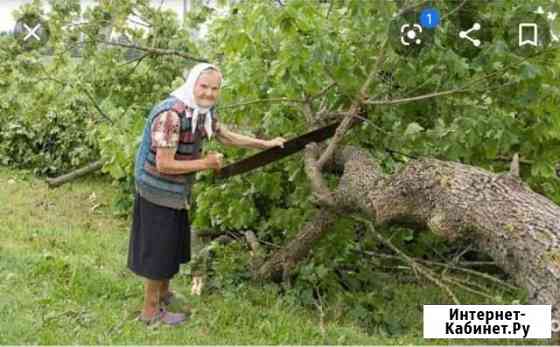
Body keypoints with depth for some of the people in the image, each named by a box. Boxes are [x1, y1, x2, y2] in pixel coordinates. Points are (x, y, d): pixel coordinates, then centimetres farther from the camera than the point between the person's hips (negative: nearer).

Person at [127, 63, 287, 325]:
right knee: (157, 250, 3)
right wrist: (205, 163, -21)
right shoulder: (171, 115, -28)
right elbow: (164, 165, -28)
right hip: (158, 193, -9)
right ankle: (150, 311, 18)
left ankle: (163, 294, 41)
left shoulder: (203, 112, 1)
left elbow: (227, 136, 14)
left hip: (178, 193, 9)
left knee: (172, 245, 22)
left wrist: (266, 144, 12)